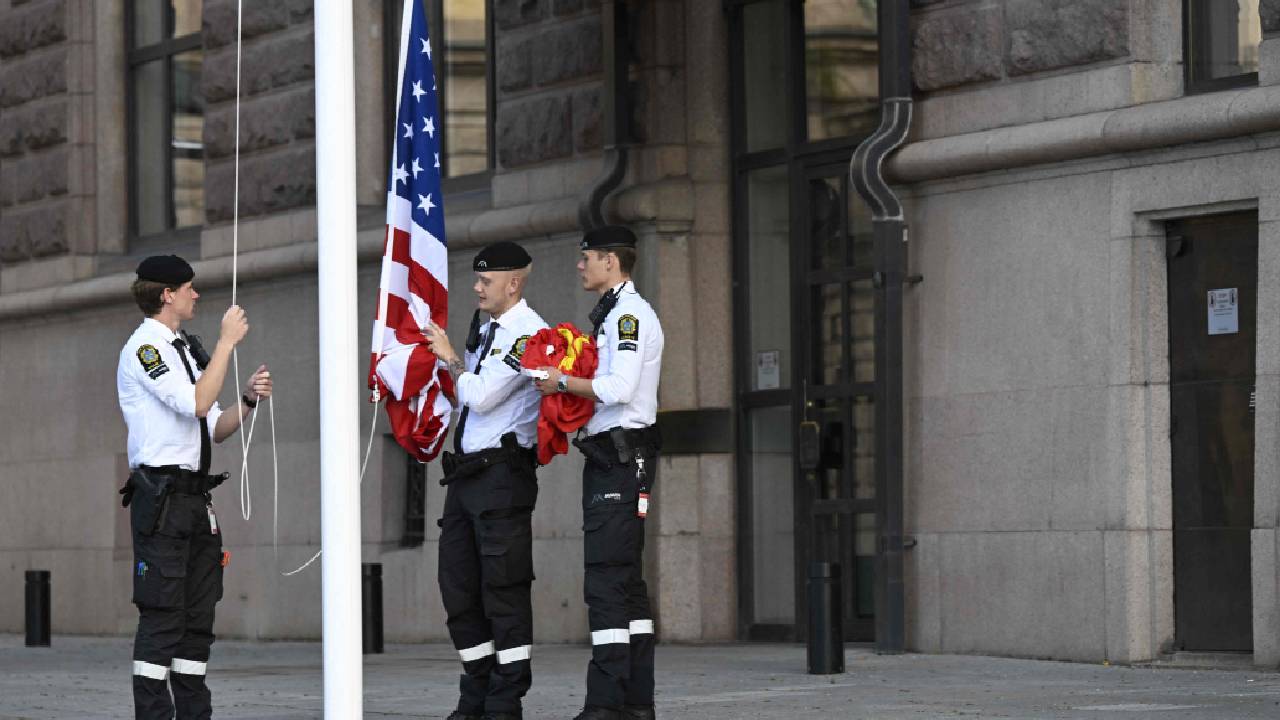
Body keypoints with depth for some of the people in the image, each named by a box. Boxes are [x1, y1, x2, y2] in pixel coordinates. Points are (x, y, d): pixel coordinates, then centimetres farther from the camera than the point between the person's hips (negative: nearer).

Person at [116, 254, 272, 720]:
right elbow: (197, 403, -19)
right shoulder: (144, 347, -7)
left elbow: (217, 430, 21)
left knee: (198, 616, 7)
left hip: (195, 499, 9)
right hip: (161, 497, -9)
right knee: (162, 614, -11)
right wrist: (227, 341, -12)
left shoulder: (184, 350, 21)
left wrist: (249, 400, 3)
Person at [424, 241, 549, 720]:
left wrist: (450, 357, -3)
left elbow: (481, 395, -16)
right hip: (466, 471, 9)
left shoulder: (528, 332, -9)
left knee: (503, 587, -7)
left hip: (502, 473, -9)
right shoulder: (486, 328, 18)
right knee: (458, 586, 10)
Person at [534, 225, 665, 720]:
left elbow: (620, 387, -22)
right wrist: (566, 386, 11)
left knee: (606, 578, -13)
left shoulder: (629, 313, -11)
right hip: (611, 456, 11)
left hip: (620, 457, -11)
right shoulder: (613, 314, 21)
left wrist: (564, 383, -12)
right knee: (626, 578, 10)